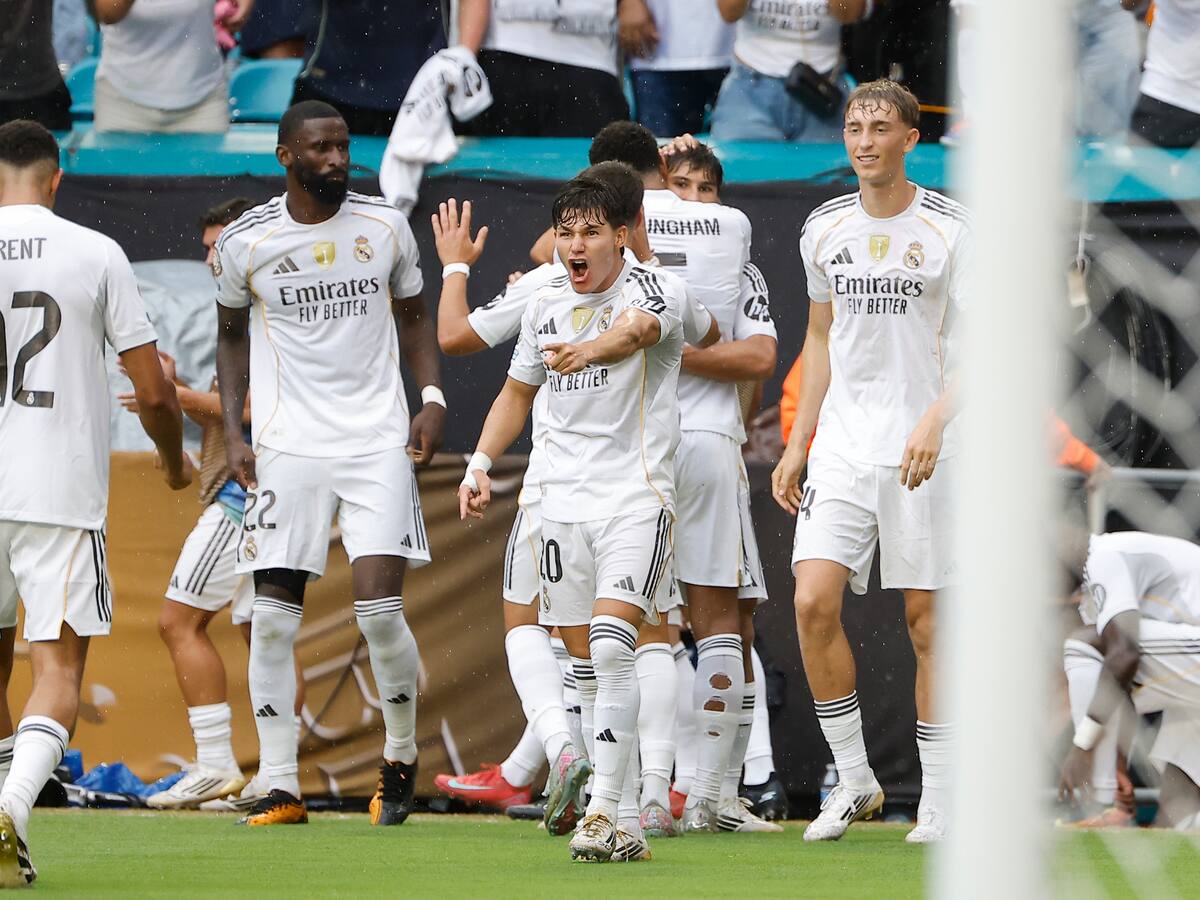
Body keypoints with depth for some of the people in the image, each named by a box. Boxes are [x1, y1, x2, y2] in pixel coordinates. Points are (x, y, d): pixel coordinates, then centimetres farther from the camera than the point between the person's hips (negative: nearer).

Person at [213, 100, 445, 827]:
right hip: (287, 445, 0)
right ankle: (281, 788, 5)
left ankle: (403, 755, 13)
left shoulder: (385, 228, 2)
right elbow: (231, 333, 14)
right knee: (273, 616, -4)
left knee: (380, 607, -11)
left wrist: (433, 398, 1)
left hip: (378, 440, 0)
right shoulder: (246, 243, -1)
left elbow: (413, 315, 16)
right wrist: (234, 432, 4)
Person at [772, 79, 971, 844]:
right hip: (842, 449, 4)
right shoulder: (825, 229, 10)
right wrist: (797, 445, 15)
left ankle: (938, 799, 8)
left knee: (927, 618, -1)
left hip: (923, 451, -4)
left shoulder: (949, 229, -5)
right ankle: (854, 780, 3)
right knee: (814, 602, -10)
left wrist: (936, 422, -23)